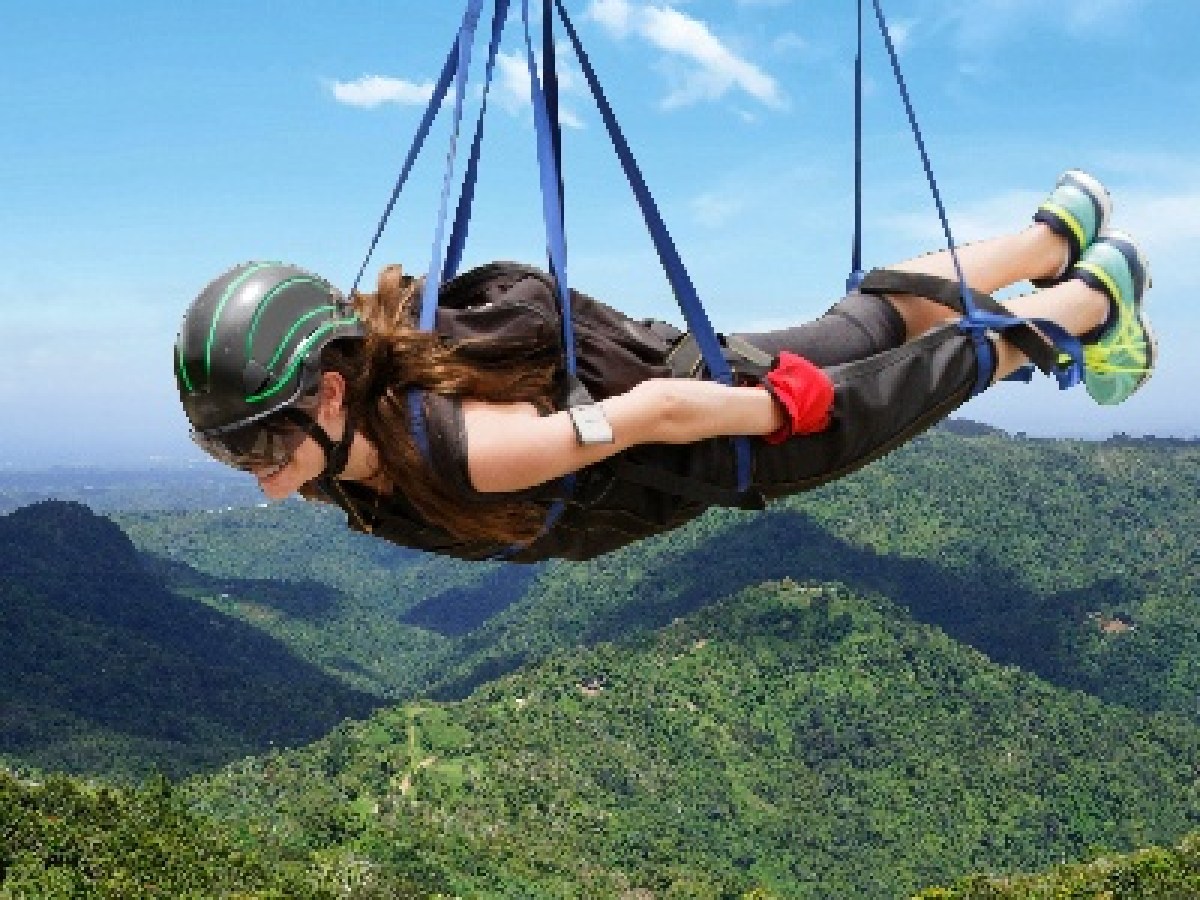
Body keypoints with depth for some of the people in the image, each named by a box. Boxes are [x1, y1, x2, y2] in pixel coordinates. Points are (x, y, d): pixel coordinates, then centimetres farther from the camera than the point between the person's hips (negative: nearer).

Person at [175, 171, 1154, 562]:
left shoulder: (459, 448, -41)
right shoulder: (339, 455, -17)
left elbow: (660, 410, -33)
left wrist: (781, 408, -19)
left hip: (719, 414, -7)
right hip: (651, 362, 7)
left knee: (936, 359, 18)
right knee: (887, 315, 26)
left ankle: (1097, 294, 45)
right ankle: (1061, 232, 49)